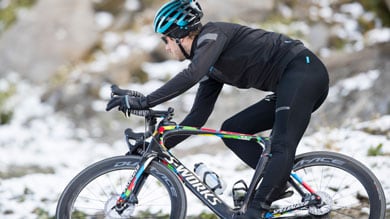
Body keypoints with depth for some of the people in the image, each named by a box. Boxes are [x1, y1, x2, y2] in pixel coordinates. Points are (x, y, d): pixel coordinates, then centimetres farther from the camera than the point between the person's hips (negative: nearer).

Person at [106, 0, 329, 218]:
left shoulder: (212, 34, -10)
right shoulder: (212, 67, 17)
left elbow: (191, 75, -28)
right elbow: (197, 117, 17)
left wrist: (143, 102, -28)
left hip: (304, 70, -10)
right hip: (289, 85, 10)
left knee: (282, 148, -22)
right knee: (231, 130, 6)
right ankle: (277, 179, -5)